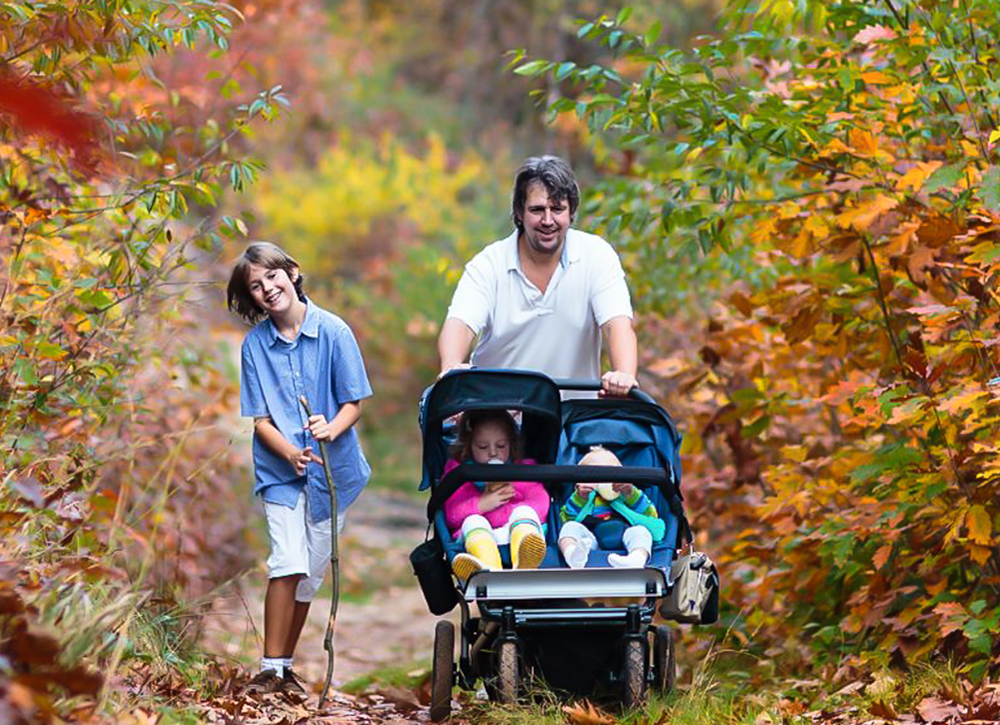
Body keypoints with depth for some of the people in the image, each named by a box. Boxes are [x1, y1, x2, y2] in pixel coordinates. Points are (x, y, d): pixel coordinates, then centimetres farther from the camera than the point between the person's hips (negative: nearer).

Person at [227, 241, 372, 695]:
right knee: (287, 564, -15)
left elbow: (353, 403, -3)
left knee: (310, 572, 6)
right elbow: (260, 419, -4)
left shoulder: (332, 331, -7)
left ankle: (286, 666, 19)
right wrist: (290, 453, -23)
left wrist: (331, 429, -25)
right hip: (280, 469, 0)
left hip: (331, 467, 0)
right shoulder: (255, 344, -3)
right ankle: (271, 669, -10)